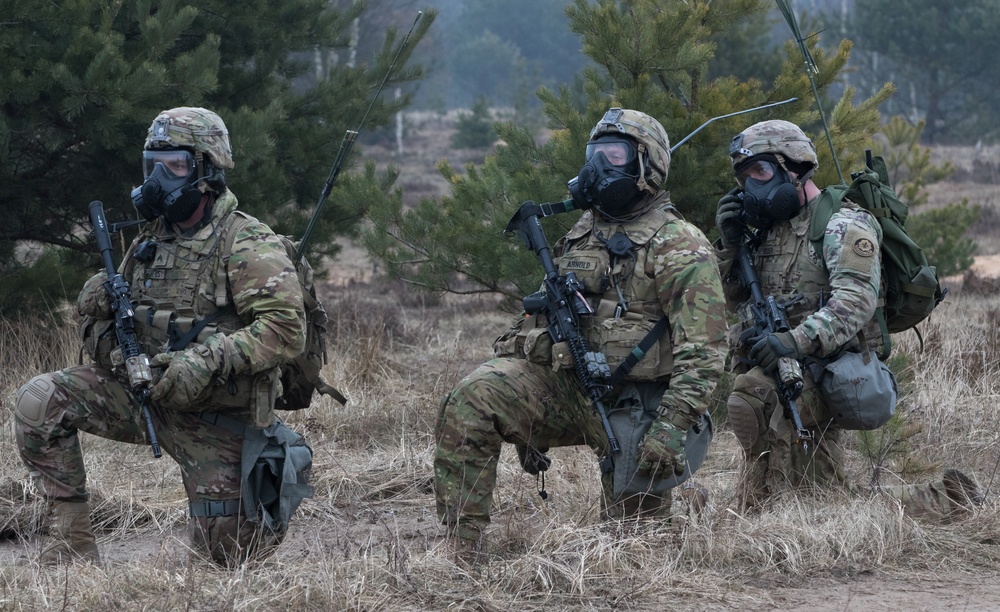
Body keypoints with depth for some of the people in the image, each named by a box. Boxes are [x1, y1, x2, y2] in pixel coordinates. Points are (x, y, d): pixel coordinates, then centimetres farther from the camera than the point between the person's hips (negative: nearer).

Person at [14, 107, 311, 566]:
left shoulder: (246, 244, -14)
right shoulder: (149, 241, 8)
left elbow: (286, 330, -24)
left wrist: (207, 362, -33)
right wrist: (99, 302, -9)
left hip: (215, 418, -6)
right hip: (144, 391, 6)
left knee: (226, 551, -1)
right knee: (40, 401, -15)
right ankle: (71, 541, -10)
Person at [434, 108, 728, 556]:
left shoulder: (679, 247, -8)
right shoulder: (581, 235, 15)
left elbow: (701, 355, -14)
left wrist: (671, 430, -24)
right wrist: (527, 428, 18)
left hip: (634, 407, -5)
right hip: (564, 383, 5)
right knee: (471, 402, -20)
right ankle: (460, 549, -21)